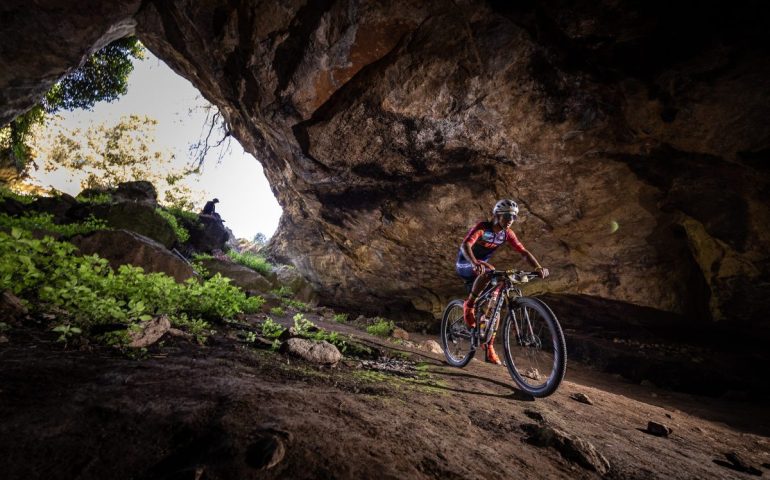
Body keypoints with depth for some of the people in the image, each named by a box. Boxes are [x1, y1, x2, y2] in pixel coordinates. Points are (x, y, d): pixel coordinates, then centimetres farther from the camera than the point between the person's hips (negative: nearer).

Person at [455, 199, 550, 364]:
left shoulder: (507, 233, -5)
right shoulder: (482, 227, -23)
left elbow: (524, 252, -7)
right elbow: (465, 245, -39)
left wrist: (538, 267, -25)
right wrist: (475, 263, -58)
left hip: (481, 266, 6)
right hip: (465, 265, -6)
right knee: (489, 271, -39)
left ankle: (489, 349, 12)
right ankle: (469, 305, -20)